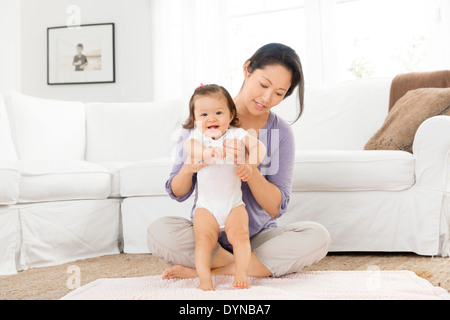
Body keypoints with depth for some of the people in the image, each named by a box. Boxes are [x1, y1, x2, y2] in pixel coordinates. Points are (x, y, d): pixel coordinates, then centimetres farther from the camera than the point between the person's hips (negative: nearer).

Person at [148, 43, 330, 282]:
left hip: (258, 236, 1)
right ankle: (260, 267, -15)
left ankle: (204, 271, -21)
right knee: (159, 232, -30)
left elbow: (276, 208, -11)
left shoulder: (281, 133, -4)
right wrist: (187, 170, -27)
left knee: (317, 237, -26)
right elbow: (177, 193, -3)